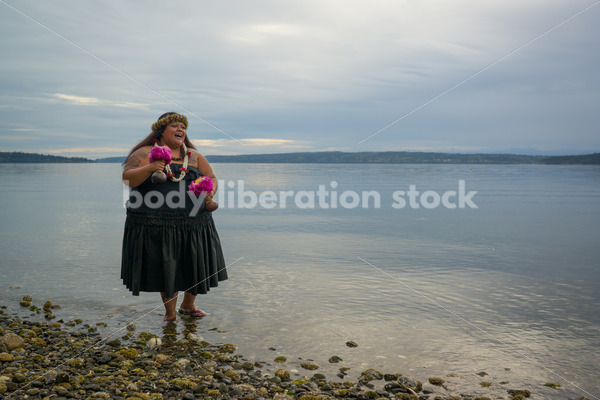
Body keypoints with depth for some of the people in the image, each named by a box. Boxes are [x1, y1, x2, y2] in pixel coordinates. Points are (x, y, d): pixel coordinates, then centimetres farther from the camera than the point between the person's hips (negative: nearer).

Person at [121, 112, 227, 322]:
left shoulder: (194, 156, 14)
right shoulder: (145, 153, 2)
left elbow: (212, 178, 11)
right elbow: (127, 178, -8)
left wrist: (210, 191, -12)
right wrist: (149, 168, -25)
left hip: (193, 224, 4)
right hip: (156, 224, -3)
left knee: (196, 265, 8)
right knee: (165, 267, 4)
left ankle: (188, 305, 33)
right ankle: (170, 312, 24)